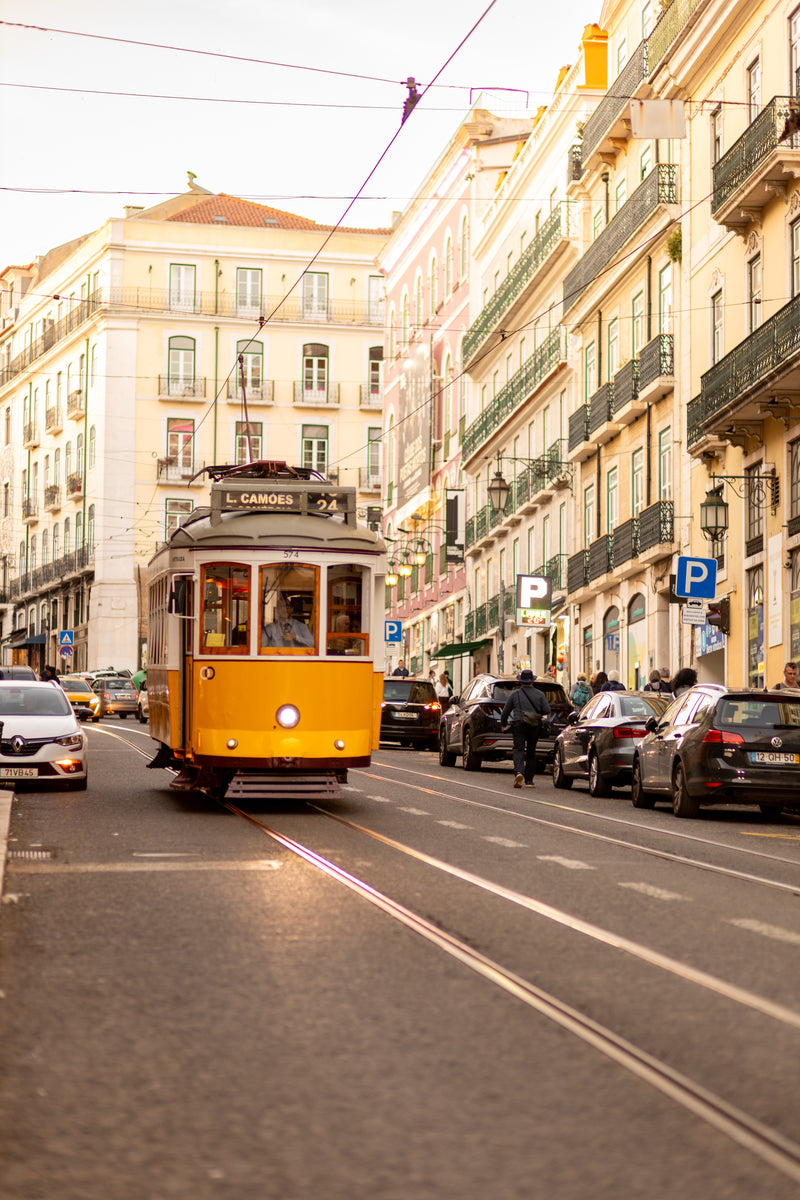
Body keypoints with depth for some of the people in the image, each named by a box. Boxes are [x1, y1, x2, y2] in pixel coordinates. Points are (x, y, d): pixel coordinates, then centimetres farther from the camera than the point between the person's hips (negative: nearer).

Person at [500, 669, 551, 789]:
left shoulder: (515, 694, 1)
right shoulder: (539, 694, 6)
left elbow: (505, 711, 5)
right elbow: (547, 710, 2)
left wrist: (503, 724, 21)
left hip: (518, 725, -2)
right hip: (534, 726, 2)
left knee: (518, 749, -7)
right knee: (531, 752, 12)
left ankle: (519, 772, -33)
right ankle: (529, 779, 15)